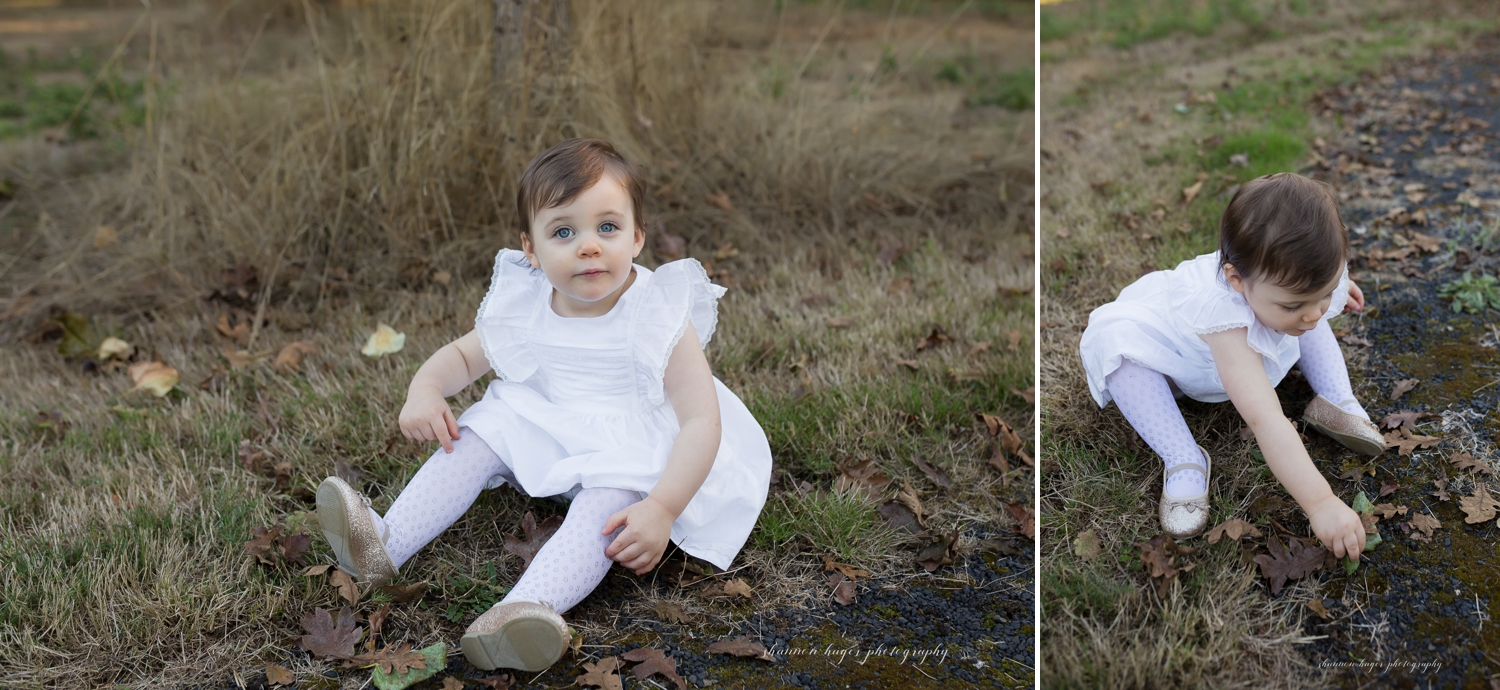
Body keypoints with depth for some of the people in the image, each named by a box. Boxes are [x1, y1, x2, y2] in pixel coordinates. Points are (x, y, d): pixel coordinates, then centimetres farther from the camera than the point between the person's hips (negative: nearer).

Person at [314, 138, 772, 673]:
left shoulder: (661, 318, -20)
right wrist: (425, 389, -12)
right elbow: (463, 356, 12)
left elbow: (701, 422, -25)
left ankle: (534, 604, -57)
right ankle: (386, 543, -20)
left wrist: (661, 509, -37)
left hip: (629, 451, -6)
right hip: (542, 431, 6)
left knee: (610, 499, -34)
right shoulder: (525, 309, -5)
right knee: (476, 436, -11)